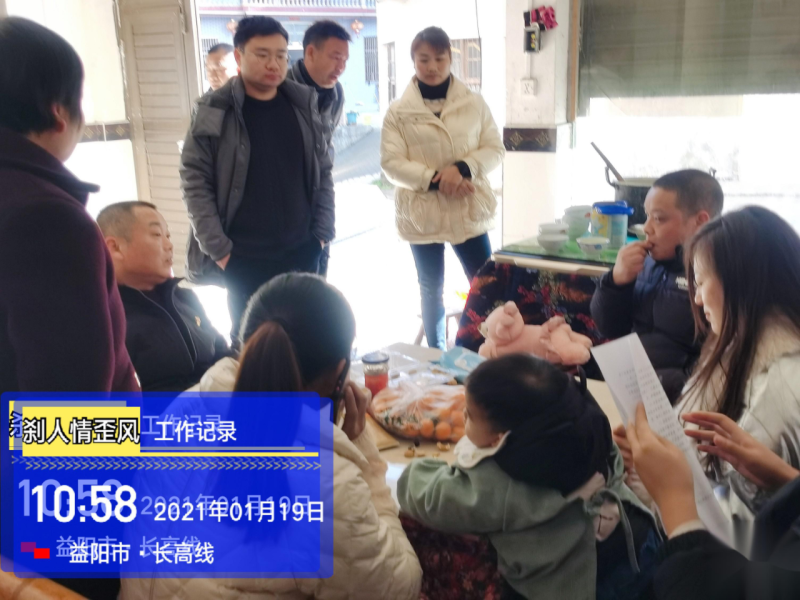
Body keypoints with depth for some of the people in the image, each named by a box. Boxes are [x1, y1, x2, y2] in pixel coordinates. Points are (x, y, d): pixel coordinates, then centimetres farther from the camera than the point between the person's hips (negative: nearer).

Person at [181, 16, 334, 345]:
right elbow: (195, 181, -9)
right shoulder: (214, 112, -8)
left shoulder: (304, 105, 3)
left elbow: (322, 172, 8)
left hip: (302, 253, 3)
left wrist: (323, 232, 1)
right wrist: (217, 248, -12)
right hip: (243, 259, -3)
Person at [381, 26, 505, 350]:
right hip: (423, 214, -1)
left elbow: (495, 149, 2)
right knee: (431, 290, 13)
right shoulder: (399, 111, -2)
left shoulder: (474, 103, 3)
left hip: (469, 212, 1)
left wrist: (463, 168, -17)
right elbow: (391, 164, -7)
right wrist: (434, 178, -20)